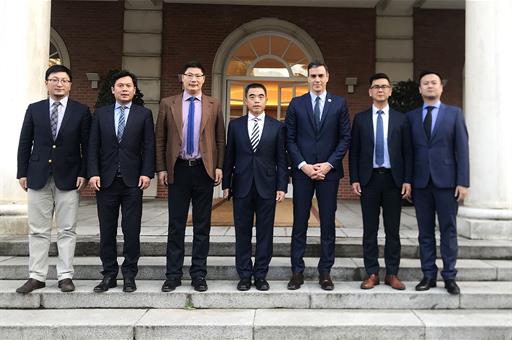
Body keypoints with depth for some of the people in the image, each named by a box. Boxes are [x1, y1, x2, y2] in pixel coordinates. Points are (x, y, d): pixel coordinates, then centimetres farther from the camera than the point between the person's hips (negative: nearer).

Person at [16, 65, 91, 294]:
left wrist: (83, 173, -6)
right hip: (38, 177, 2)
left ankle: (65, 276, 11)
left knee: (67, 230, 3)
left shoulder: (81, 111, 3)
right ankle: (36, 276, 16)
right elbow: (24, 143, 9)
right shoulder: (34, 109, 8)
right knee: (38, 230, 7)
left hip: (68, 178, -2)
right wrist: (22, 173, 3)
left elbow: (86, 145, 1)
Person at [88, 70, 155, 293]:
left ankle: (129, 276, 12)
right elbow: (93, 146, 6)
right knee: (107, 231, 7)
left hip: (132, 181, -2)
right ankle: (109, 275, 17)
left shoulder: (144, 114, 6)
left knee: (132, 231, 1)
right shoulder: (101, 114, 10)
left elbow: (149, 146, 1)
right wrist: (93, 173, -4)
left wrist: (147, 173, -9)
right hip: (106, 180, 2)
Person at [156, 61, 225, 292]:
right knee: (176, 225, 5)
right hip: (178, 169, 0)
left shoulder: (214, 105, 6)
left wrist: (219, 167, -2)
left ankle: (199, 274, 16)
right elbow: (160, 139, 5)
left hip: (204, 169, 0)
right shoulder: (168, 104, 5)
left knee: (202, 226, 6)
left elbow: (220, 139, 7)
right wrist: (161, 168, 0)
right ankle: (173, 275, 15)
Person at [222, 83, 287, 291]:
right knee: (242, 233, 6)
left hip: (267, 187, 0)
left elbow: (281, 159, 3)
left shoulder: (277, 127, 5)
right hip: (242, 187, 1)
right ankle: (244, 275, 16)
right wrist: (226, 184, 3)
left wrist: (282, 186, -3)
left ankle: (261, 275, 16)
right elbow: (229, 157, 8)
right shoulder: (235, 125, 7)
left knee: (265, 233, 4)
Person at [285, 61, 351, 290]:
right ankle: (297, 272, 12)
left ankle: (325, 272, 14)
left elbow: (345, 138, 4)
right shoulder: (296, 104, 7)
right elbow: (289, 139, 3)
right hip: (302, 171, 0)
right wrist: (303, 165, -8)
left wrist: (329, 164, -8)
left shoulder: (339, 104, 7)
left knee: (328, 223, 5)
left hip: (329, 171, 0)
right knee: (300, 223, 3)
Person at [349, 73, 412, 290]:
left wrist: (407, 180, -3)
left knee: (393, 229, 6)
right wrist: (354, 179, -3)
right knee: (370, 229, 5)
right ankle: (372, 274, 14)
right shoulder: (360, 119, 6)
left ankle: (392, 274, 16)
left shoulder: (401, 119, 6)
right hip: (369, 179, 0)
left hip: (393, 179, 0)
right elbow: (354, 151, 5)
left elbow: (407, 152, 5)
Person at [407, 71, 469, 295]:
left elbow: (462, 149, 0)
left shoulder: (454, 114, 6)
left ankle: (449, 276, 13)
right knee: (425, 232, 7)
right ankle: (428, 275, 16)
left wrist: (463, 182, -7)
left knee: (448, 231, 4)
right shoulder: (411, 116, 10)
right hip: (420, 182, 2)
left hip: (446, 181, -1)